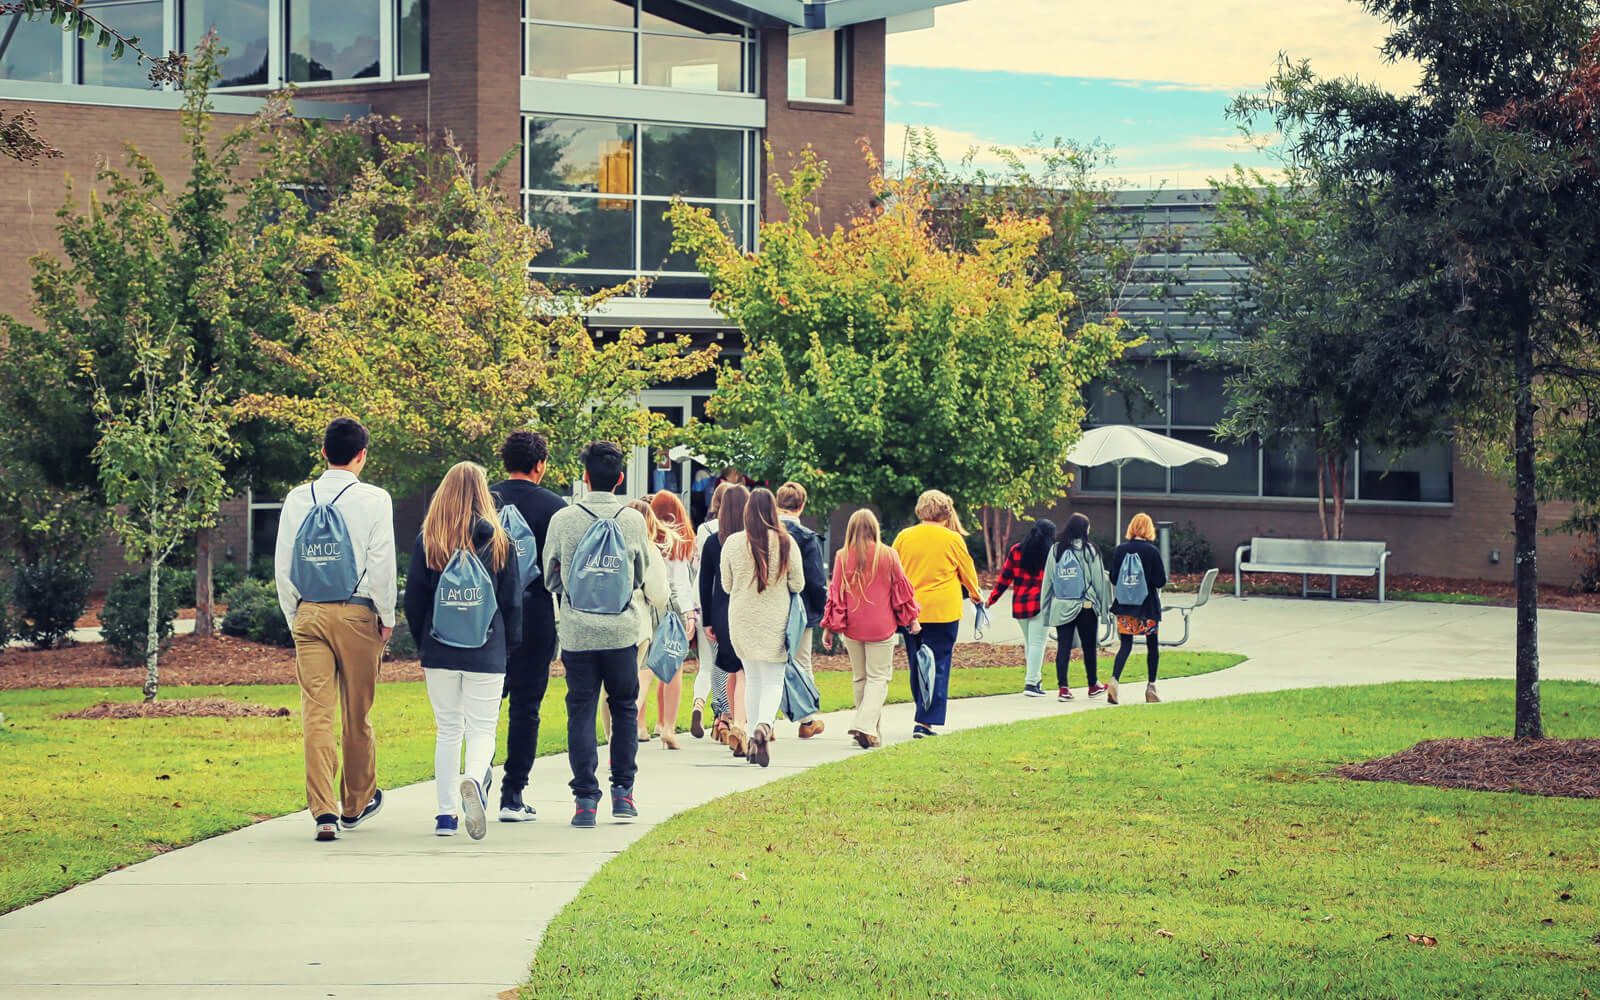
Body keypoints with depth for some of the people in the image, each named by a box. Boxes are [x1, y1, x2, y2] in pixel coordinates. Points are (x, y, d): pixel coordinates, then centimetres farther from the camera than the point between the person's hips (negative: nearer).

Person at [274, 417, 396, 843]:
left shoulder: (297, 499, 5)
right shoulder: (374, 500, -4)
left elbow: (282, 565, 7)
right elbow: (382, 564, -6)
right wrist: (387, 617, 5)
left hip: (309, 613, 2)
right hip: (356, 613, -2)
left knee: (316, 713, -2)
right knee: (357, 715, 12)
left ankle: (324, 811, -12)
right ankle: (356, 803, 27)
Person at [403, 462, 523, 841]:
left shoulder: (426, 541, -1)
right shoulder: (498, 541, -2)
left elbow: (414, 600, 3)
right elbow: (512, 601, 2)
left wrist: (423, 645, 16)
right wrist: (509, 647, 14)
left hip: (439, 652, 1)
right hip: (486, 653, -1)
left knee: (447, 730, 12)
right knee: (482, 729, 2)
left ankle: (445, 814, 9)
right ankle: (474, 780, -29)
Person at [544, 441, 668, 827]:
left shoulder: (563, 520, -4)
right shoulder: (633, 521, -1)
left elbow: (550, 578, 6)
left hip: (577, 632, -1)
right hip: (622, 631, 1)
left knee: (581, 712, 3)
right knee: (624, 709, 14)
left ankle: (585, 798, -2)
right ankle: (623, 791, 12)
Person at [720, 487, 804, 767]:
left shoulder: (732, 543, -5)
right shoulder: (786, 543, -9)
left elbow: (726, 585, 4)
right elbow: (798, 584, -3)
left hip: (742, 619, 2)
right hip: (775, 620, -2)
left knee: (752, 679, 15)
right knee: (773, 679, 3)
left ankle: (754, 742, 14)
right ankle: (764, 725, -24)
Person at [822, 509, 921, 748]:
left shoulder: (843, 557, -3)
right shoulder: (888, 555, -5)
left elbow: (835, 593, 0)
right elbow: (901, 588, 4)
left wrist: (830, 626, 8)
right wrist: (911, 619, 15)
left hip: (852, 628, 2)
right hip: (881, 627, -2)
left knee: (860, 678, 13)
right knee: (878, 677, 2)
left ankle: (873, 732, 16)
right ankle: (866, 725, -17)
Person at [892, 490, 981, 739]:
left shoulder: (904, 537, 3)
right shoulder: (952, 539, -4)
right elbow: (967, 571, 8)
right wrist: (975, 594, 28)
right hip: (943, 612, -3)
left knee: (917, 665, 14)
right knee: (937, 666, 0)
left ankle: (925, 717, 21)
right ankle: (925, 722, -8)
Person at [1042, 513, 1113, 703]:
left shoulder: (1056, 550, 3)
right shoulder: (1089, 550, -6)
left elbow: (1048, 580, 6)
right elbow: (1099, 580, -3)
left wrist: (1047, 608, 12)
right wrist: (1104, 606, 4)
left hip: (1061, 607, 2)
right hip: (1087, 606, -2)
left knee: (1063, 646, 1)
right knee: (1089, 646, 11)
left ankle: (1062, 687, -7)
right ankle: (1093, 685, 24)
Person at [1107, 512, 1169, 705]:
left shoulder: (1120, 550, -2)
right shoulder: (1152, 551, -10)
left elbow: (1113, 579, 3)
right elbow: (1161, 581, -9)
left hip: (1124, 605, 2)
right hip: (1148, 605, -2)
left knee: (1125, 644, 5)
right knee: (1152, 645, 12)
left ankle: (1114, 680, -16)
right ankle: (1151, 687, 15)